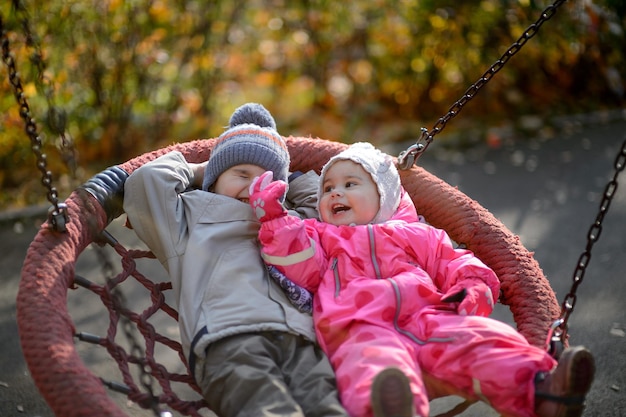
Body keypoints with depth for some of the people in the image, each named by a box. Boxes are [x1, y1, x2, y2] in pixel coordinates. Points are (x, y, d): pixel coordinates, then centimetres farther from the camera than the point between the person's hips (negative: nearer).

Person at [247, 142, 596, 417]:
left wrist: (473, 290, 3)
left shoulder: (416, 234, 34)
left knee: (478, 339, -27)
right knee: (376, 360, -40)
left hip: (426, 316, 3)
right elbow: (300, 265, 13)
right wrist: (274, 219, 2)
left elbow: (457, 264, 25)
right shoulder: (320, 236, 33)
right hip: (359, 328, -3)